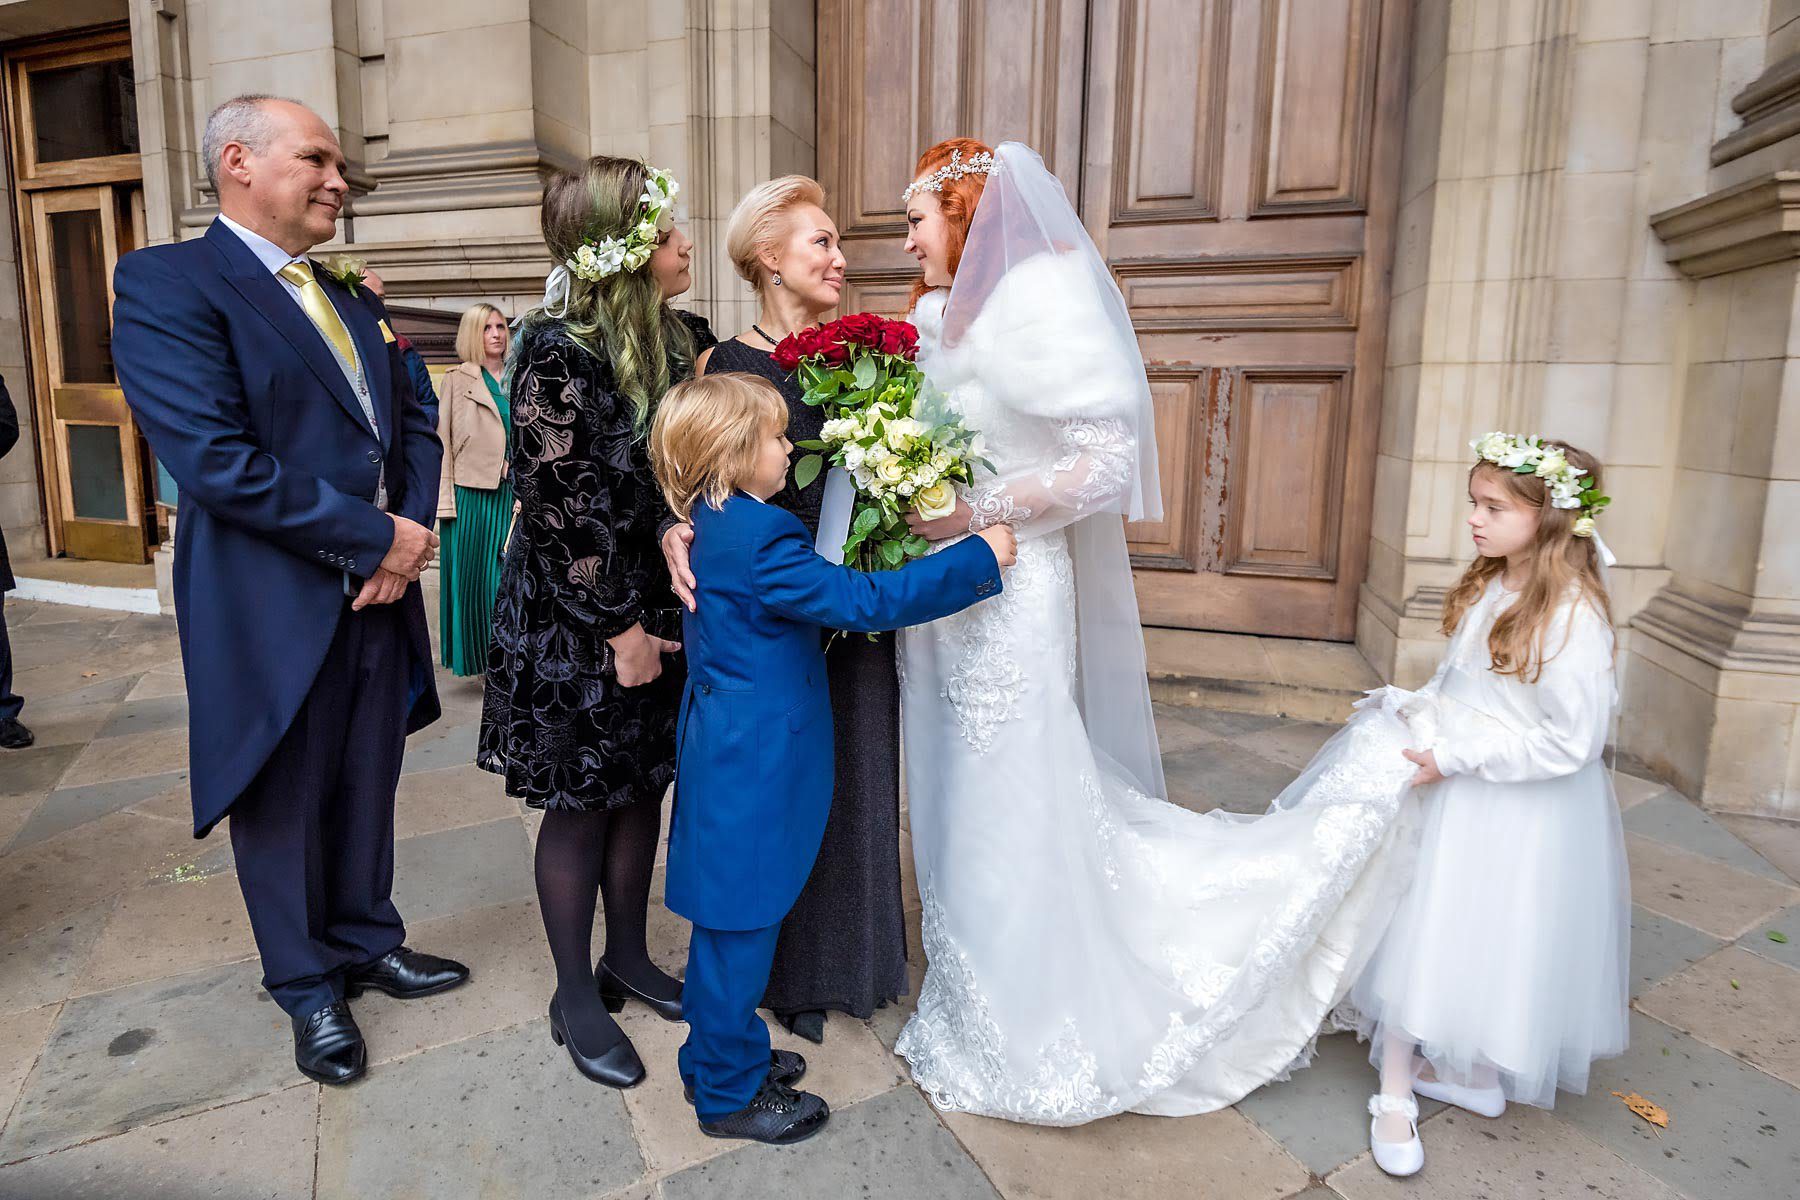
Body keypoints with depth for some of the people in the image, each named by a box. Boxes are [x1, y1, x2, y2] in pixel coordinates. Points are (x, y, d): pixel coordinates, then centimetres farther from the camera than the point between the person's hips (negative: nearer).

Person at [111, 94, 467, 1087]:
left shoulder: (351, 304, 13)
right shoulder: (165, 284, -10)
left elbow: (412, 426, 11)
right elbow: (216, 461, -21)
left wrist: (415, 528, -8)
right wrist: (380, 536, -18)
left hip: (378, 597, 6)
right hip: (275, 611, -6)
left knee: (366, 790, 19)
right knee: (284, 808, 13)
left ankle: (367, 942, 41)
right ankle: (307, 986, 34)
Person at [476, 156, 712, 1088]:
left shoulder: (681, 338, 3)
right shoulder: (559, 348, -18)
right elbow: (557, 505, -18)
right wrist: (618, 629, -15)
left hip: (659, 609, 7)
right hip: (574, 627, -6)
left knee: (642, 788, 17)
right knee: (579, 806, 9)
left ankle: (628, 957, 38)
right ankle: (576, 997, 29)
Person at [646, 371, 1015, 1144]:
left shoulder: (708, 525, 7)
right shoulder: (760, 542, -23)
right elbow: (866, 601, -25)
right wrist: (979, 558, -18)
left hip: (725, 751, 10)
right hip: (753, 764, -10)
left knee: (727, 917, 21)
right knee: (741, 922, 6)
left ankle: (721, 1058, 39)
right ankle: (729, 1094, 24)